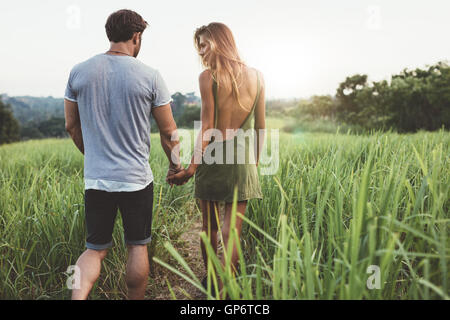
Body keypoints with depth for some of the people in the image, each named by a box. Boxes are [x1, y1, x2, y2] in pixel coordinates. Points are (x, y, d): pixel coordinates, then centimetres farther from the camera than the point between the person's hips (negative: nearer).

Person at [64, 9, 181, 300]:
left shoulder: (79, 72, 2)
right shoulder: (150, 76, -8)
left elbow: (72, 126, 10)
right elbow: (168, 131, -2)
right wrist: (175, 164, 14)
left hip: (96, 178, 3)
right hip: (137, 178, -2)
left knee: (96, 248, 15)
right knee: (138, 247, 15)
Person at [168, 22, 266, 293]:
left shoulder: (208, 77, -5)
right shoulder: (257, 76, 6)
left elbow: (207, 127, -10)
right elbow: (261, 127, 8)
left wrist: (192, 167, -8)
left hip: (213, 157, -2)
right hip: (243, 160, 2)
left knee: (210, 226, 15)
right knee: (232, 230, 6)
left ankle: (210, 283, 33)